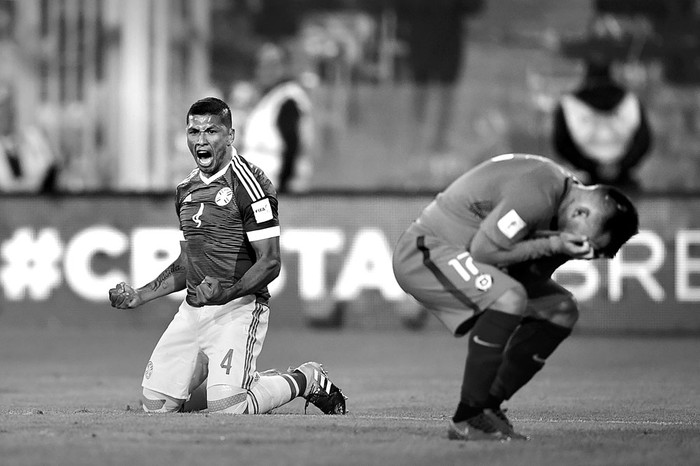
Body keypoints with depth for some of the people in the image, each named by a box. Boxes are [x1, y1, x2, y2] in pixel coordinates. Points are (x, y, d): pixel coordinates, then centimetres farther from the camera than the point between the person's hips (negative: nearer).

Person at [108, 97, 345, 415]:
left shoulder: (247, 183, -11)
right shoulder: (187, 189, 15)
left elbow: (269, 263, -15)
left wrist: (226, 294, -29)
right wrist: (139, 296, 17)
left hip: (238, 308, -8)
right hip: (193, 309, 8)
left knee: (226, 411, -21)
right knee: (156, 405, 1)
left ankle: (305, 380, 6)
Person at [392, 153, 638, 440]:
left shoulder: (563, 189, 3)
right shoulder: (537, 194, -27)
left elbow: (532, 275, 3)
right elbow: (483, 250, -25)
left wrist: (564, 248, -15)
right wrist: (552, 245, -23)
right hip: (423, 253, -10)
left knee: (560, 311, 5)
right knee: (509, 297, -34)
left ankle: (489, 407, 6)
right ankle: (466, 420, -26)